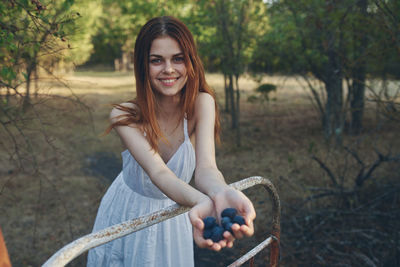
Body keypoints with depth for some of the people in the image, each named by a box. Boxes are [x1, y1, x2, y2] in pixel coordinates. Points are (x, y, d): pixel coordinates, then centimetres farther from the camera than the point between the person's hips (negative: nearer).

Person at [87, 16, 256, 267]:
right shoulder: (124, 115, -25)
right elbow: (158, 172, -39)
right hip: (126, 216, 0)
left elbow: (206, 167, -35)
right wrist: (200, 201, -60)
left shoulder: (201, 103, -22)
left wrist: (222, 193, -60)